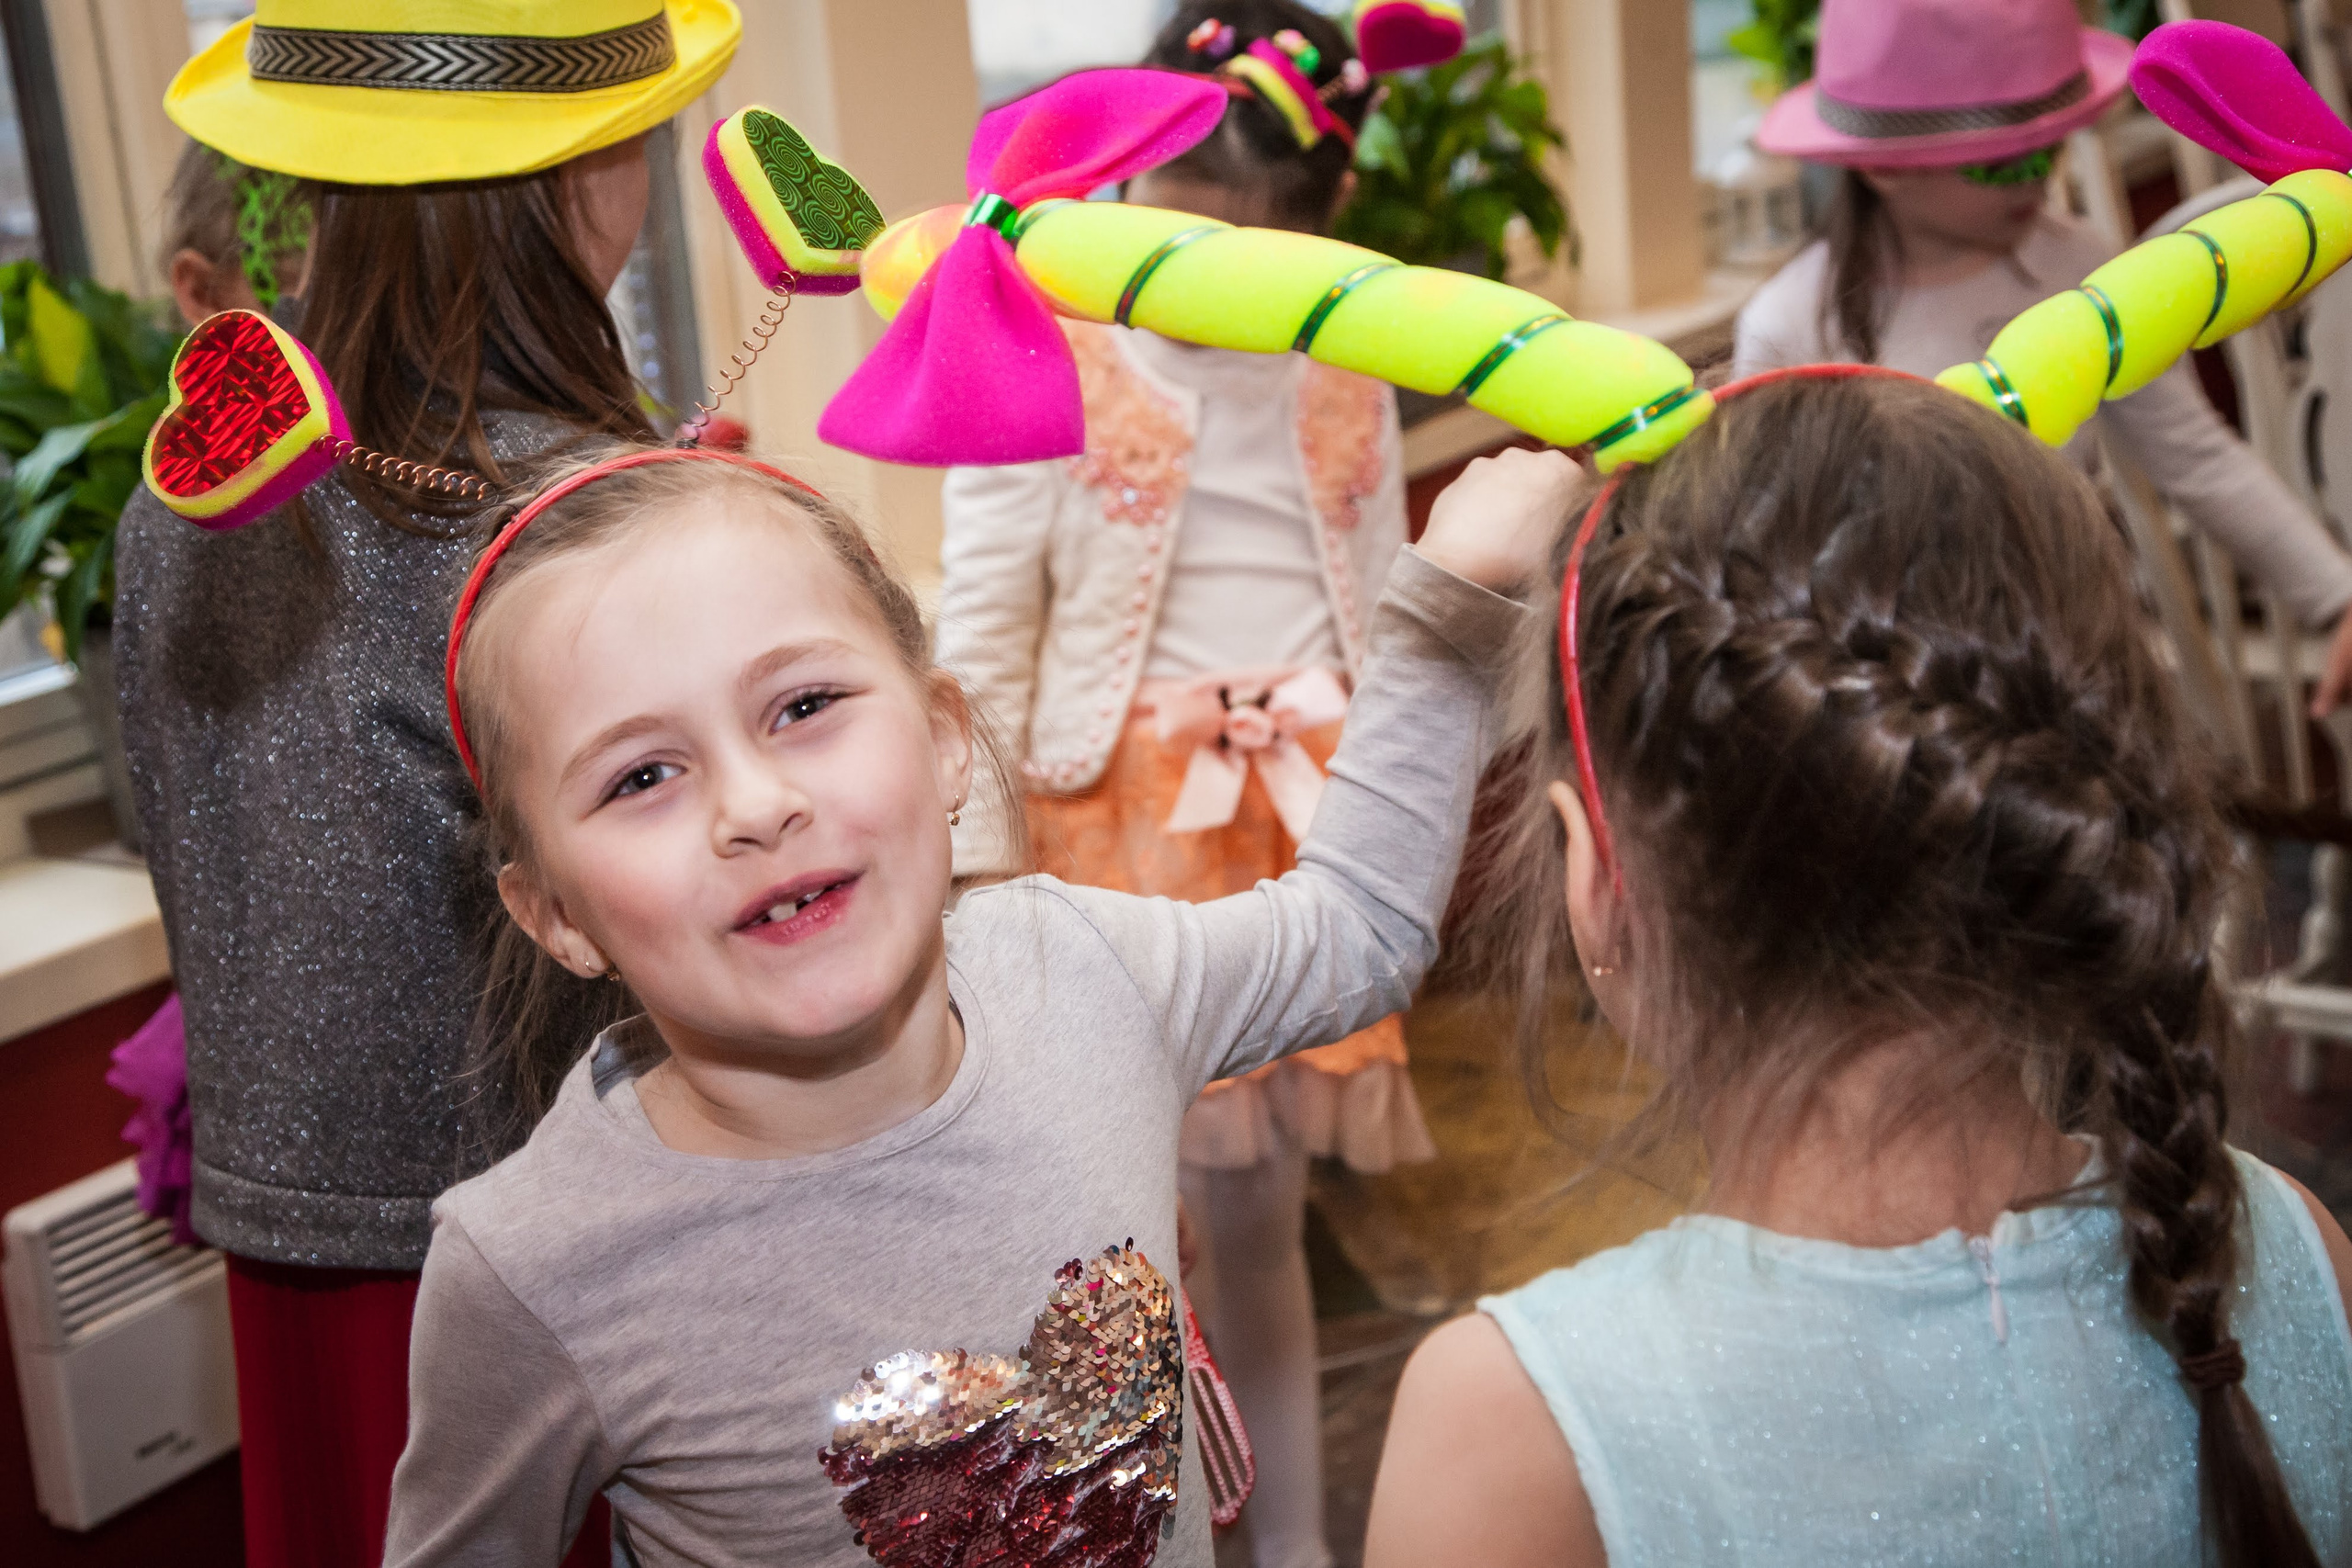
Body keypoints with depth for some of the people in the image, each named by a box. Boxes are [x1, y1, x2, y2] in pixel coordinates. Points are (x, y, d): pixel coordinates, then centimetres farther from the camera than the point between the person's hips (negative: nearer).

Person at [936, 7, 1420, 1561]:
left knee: (1262, 1203, 10)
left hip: (1307, 807, 3)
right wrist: (983, 857, -7)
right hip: (1128, 808, -3)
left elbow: (1384, 604, 14)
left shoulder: (1346, 370, 6)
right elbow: (983, 623, -5)